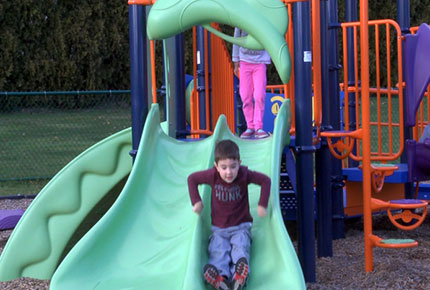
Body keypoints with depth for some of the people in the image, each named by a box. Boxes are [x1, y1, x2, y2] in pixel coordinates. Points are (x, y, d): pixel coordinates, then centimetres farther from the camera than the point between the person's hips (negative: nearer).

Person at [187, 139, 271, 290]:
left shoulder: (244, 174, -14)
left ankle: (239, 277, -50)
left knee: (240, 248, -27)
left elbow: (265, 180, -4)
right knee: (217, 251, -25)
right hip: (218, 228, 1)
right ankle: (220, 277, -49)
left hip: (241, 226, -1)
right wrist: (196, 201, -5)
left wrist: (262, 205, -11)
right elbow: (192, 179, 3)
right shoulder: (213, 175, -11)